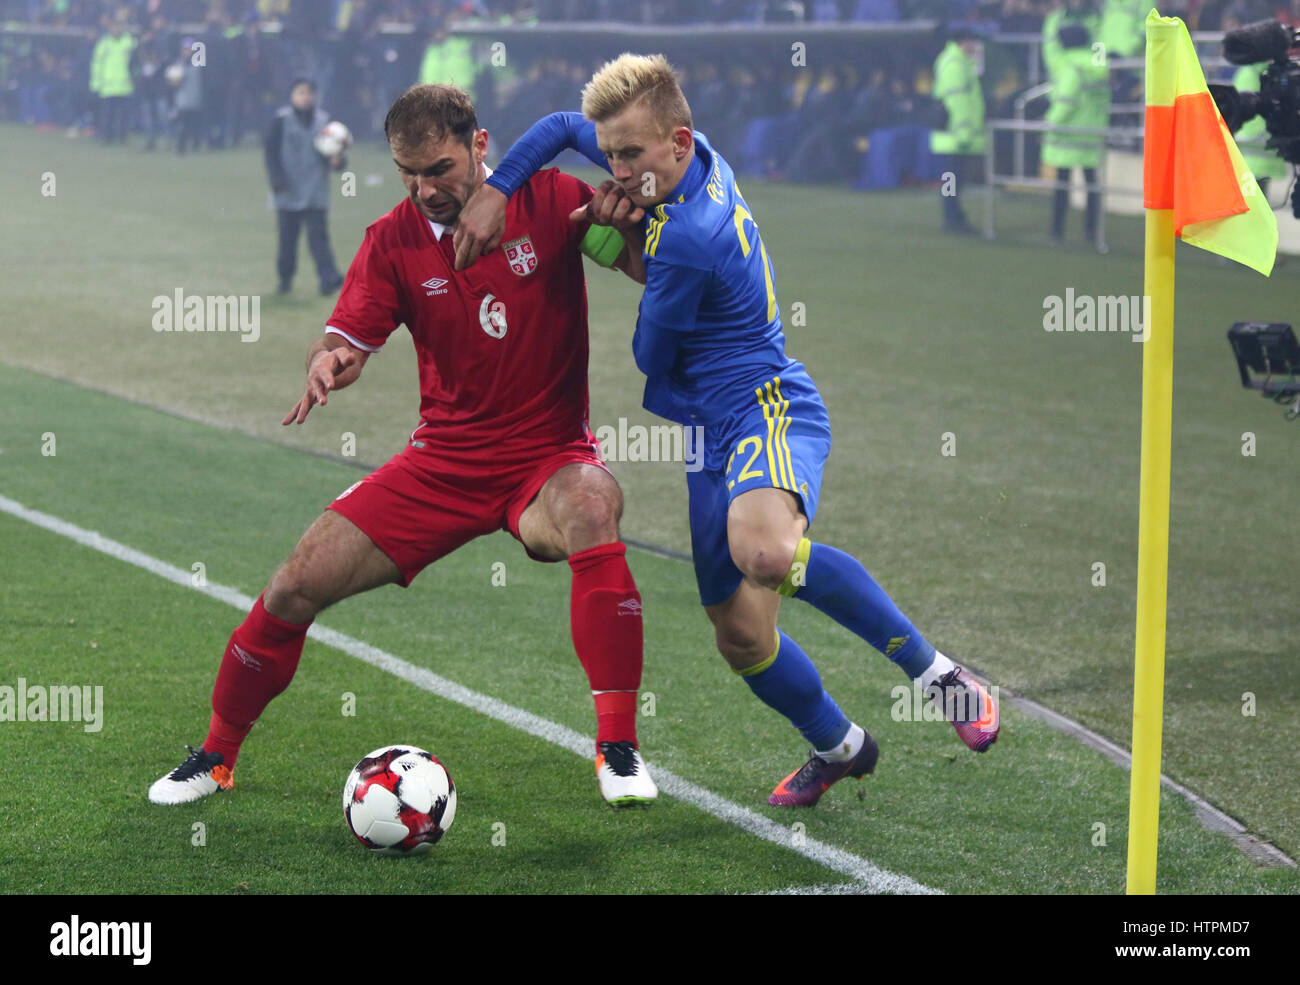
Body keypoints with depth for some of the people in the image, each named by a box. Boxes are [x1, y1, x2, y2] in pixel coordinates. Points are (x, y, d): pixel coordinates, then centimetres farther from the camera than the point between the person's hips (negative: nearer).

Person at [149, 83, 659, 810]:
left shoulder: (551, 201, -9)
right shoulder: (393, 241, -1)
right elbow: (348, 338, -5)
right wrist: (327, 363, -30)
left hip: (546, 455, -3)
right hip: (442, 460, 3)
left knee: (590, 508, -38)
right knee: (297, 586, -4)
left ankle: (619, 749, -28)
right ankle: (217, 756, 21)